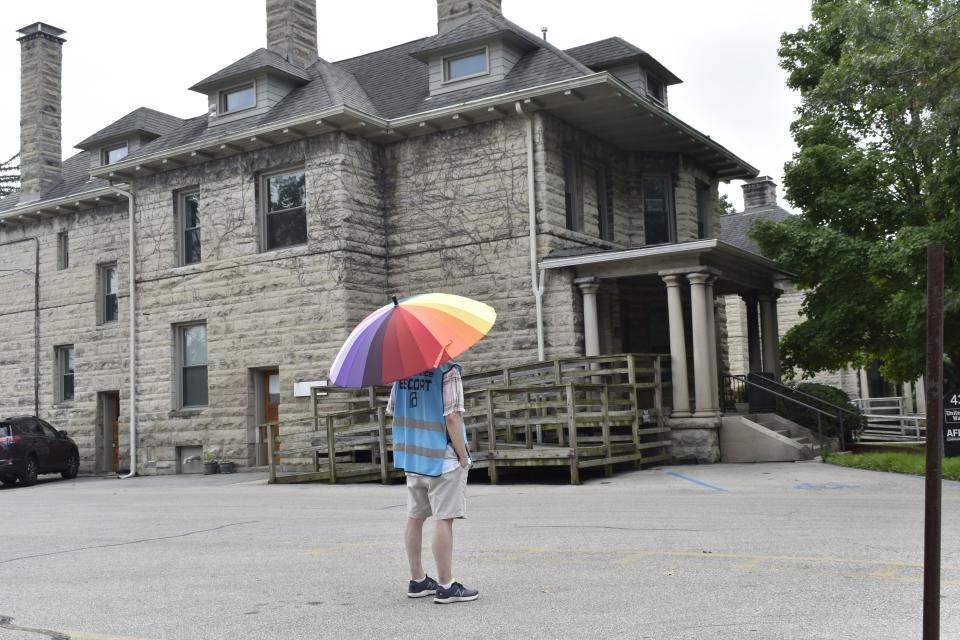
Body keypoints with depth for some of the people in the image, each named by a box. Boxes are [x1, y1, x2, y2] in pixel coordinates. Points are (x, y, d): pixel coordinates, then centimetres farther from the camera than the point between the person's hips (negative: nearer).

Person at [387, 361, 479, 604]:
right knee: (444, 519, -2)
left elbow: (392, 411, 12)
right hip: (442, 457, -7)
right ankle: (446, 586, 1)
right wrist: (463, 456, -11)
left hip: (411, 456, 7)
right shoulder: (447, 371, -14)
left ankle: (417, 581, 23)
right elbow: (452, 418, -19)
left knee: (415, 517, 14)